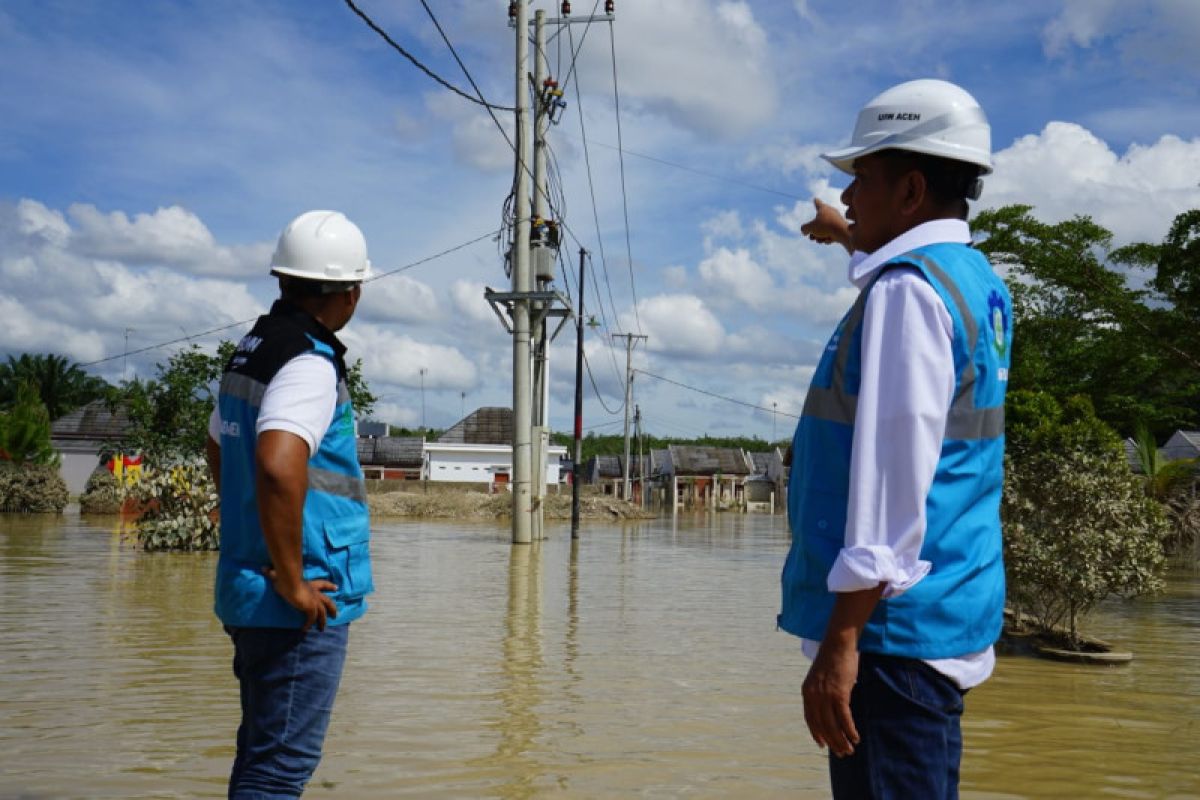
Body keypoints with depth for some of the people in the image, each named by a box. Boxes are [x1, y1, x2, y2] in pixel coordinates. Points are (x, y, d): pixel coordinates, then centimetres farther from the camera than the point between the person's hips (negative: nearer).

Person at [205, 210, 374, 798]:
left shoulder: (250, 349, 12)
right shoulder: (309, 364, -17)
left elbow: (217, 449, 26)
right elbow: (279, 467, -34)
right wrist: (292, 581, -23)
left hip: (246, 589, 10)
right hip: (301, 608, -9)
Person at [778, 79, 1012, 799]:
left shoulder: (905, 288, -15)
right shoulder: (980, 281, 14)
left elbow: (893, 474, -23)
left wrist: (841, 639, -24)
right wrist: (846, 234, 59)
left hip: (896, 629, -10)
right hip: (958, 622, 10)